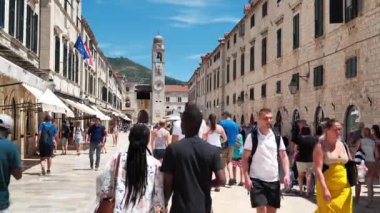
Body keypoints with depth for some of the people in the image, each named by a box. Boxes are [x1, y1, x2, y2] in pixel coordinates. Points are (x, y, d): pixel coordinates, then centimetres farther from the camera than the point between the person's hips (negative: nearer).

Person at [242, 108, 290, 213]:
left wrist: (287, 174, -6)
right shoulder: (252, 137, -5)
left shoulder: (277, 137, 5)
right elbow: (245, 159, -4)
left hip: (274, 180, 4)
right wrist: (246, 178, -13)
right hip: (257, 180, -4)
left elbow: (283, 156, 7)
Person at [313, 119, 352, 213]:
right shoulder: (321, 146, -7)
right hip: (327, 188, -5)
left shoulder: (343, 145, 11)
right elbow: (318, 169, -15)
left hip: (344, 188, 5)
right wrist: (325, 189, -24)